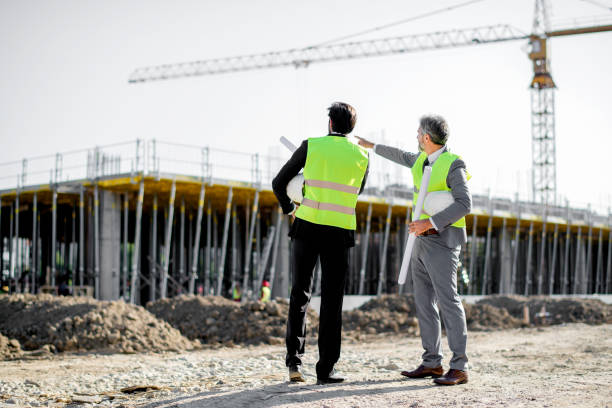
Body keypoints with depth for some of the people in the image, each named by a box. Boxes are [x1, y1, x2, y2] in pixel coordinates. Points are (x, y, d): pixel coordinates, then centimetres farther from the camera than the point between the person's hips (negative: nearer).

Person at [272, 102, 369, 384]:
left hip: (306, 228, 0)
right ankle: (326, 368, 3)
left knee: (299, 296, 11)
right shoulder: (362, 156, 5)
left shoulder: (311, 146, 2)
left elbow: (279, 183, 7)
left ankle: (294, 361, 4)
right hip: (339, 234, 0)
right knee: (332, 301, 5)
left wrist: (289, 209, 26)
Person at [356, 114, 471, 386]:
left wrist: (430, 222, -27)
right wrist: (373, 146, 44)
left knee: (447, 300, -14)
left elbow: (464, 204, -22)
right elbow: (404, 158, 34)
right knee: (424, 302, 7)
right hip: (422, 240, 9)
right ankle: (432, 363, 12)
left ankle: (459, 368, -14)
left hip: (442, 239, -9)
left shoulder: (453, 164, -14)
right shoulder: (424, 160, 12)